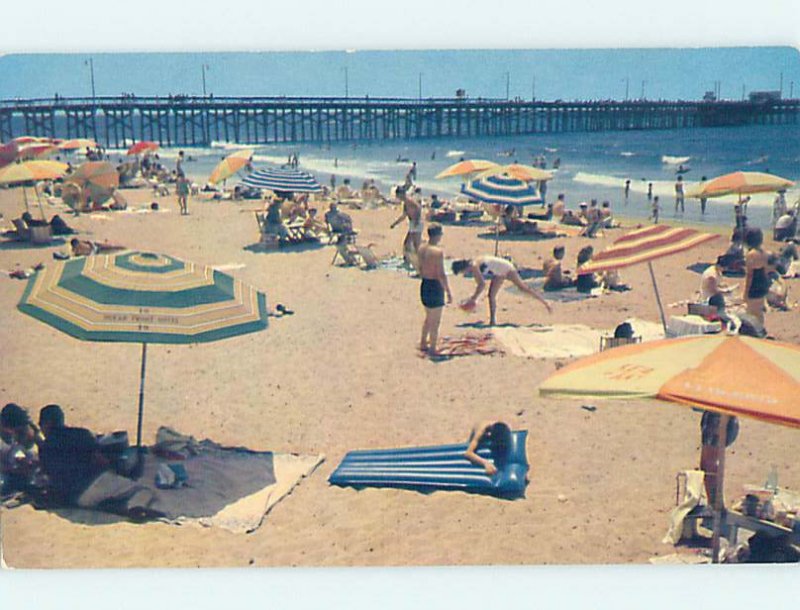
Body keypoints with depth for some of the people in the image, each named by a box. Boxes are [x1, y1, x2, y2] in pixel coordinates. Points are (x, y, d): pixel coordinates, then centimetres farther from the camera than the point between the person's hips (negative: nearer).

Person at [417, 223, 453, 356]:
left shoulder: (422, 248, 3)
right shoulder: (438, 251, -22)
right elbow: (441, 275, -21)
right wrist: (448, 292, -14)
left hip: (424, 285, 8)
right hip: (435, 287, -8)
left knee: (429, 317, 24)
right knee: (435, 321, 3)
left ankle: (423, 343, 34)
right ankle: (432, 349, 10)